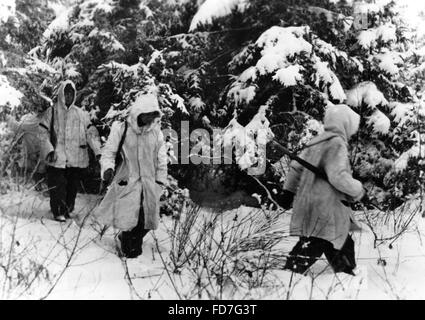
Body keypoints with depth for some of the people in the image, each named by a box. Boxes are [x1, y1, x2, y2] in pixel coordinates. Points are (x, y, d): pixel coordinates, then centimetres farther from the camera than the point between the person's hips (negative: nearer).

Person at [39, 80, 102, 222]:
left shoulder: (82, 114, 10)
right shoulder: (51, 112, 5)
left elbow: (91, 133, 5)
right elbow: (43, 133, 0)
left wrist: (98, 150, -8)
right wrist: (49, 150, -13)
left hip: (77, 159, 2)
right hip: (57, 158, -2)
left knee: (73, 186, 8)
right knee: (58, 186, -4)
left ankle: (67, 209, 23)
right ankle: (58, 212, 7)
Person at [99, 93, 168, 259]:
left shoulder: (156, 131, 3)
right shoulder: (121, 129, -8)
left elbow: (161, 159, 10)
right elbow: (108, 152, -4)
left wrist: (160, 182, 8)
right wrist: (108, 168, -23)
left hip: (149, 183, 3)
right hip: (128, 181, -3)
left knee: (147, 220, 3)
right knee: (127, 218, -6)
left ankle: (135, 243, 32)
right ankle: (126, 247, 23)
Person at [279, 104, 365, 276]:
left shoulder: (317, 142, 14)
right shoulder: (336, 144, -13)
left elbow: (296, 167, 17)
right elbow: (338, 176, -23)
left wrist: (289, 191, 23)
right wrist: (358, 190, -7)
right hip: (324, 207, -10)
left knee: (343, 242, 21)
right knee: (312, 246, -10)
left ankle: (346, 273, 33)